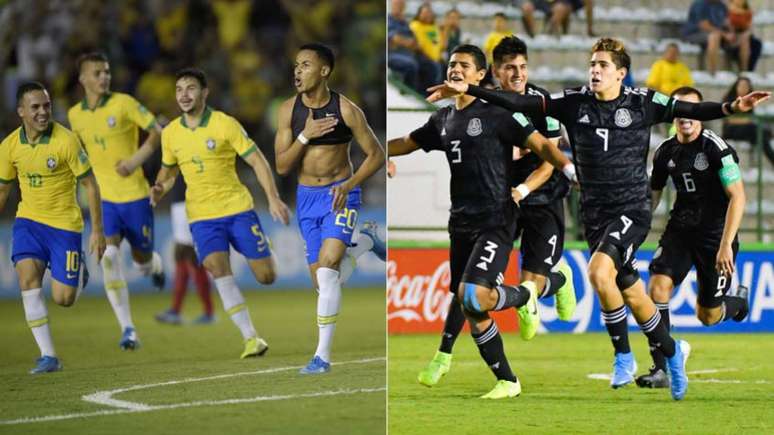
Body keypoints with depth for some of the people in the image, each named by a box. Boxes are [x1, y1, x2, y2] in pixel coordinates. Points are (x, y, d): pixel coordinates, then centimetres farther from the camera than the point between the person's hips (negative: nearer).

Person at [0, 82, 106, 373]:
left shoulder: (66, 141, -16)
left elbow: (89, 184, -9)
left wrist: (97, 230, -11)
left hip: (64, 224, -3)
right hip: (28, 221, 3)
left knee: (63, 298, -6)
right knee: (28, 279, -18)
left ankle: (79, 275, 33)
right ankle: (48, 356, -13)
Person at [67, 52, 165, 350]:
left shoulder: (123, 104, -9)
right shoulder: (75, 115, 3)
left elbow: (157, 132, -7)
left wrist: (137, 159, -19)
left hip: (135, 195, -2)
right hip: (104, 199, 2)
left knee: (141, 261, 8)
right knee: (108, 256, -19)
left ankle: (154, 264, 50)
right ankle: (127, 330, -15)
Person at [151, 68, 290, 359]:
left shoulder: (224, 124, -9)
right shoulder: (170, 133, 3)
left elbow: (257, 161, -6)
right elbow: (169, 169, 20)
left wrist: (273, 199, -15)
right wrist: (160, 188, -3)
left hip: (238, 209, -2)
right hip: (202, 216, 2)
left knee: (266, 277, -3)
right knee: (218, 270, -21)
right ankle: (251, 339, -16)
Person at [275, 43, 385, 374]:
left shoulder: (346, 110, -12)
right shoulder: (289, 110, -3)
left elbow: (376, 155, -4)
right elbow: (282, 166, -4)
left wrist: (349, 185, -18)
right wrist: (305, 135, -19)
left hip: (340, 195, -5)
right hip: (307, 198, 5)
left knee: (327, 269, -21)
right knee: (322, 281, 9)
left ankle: (323, 355, -16)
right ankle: (365, 240, 39)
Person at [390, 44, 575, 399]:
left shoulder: (497, 113, -6)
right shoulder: (443, 120, 14)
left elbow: (540, 145, -8)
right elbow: (406, 144, 28)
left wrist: (567, 167, -22)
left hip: (495, 220, -7)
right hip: (461, 222, 7)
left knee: (472, 295, -24)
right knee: (472, 313, 4)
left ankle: (524, 294, 7)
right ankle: (507, 381, 16)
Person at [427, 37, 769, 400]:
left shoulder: (642, 103, -4)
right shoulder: (575, 103, 2)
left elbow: (691, 110, -6)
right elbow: (519, 104, 0)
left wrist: (731, 107, -22)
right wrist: (467, 90, -7)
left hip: (632, 210, -4)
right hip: (595, 214, 4)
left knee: (599, 271, -27)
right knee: (631, 294, 8)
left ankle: (623, 356, -12)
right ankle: (671, 352, 31)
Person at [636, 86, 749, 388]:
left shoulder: (715, 148, -16)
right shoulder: (665, 152, 1)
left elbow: (737, 197, -19)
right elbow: (652, 195, 16)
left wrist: (726, 245, -24)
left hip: (715, 235, -4)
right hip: (680, 231, 4)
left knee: (708, 316, 3)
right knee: (657, 286, -21)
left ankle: (737, 297, 41)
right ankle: (660, 369, -17)